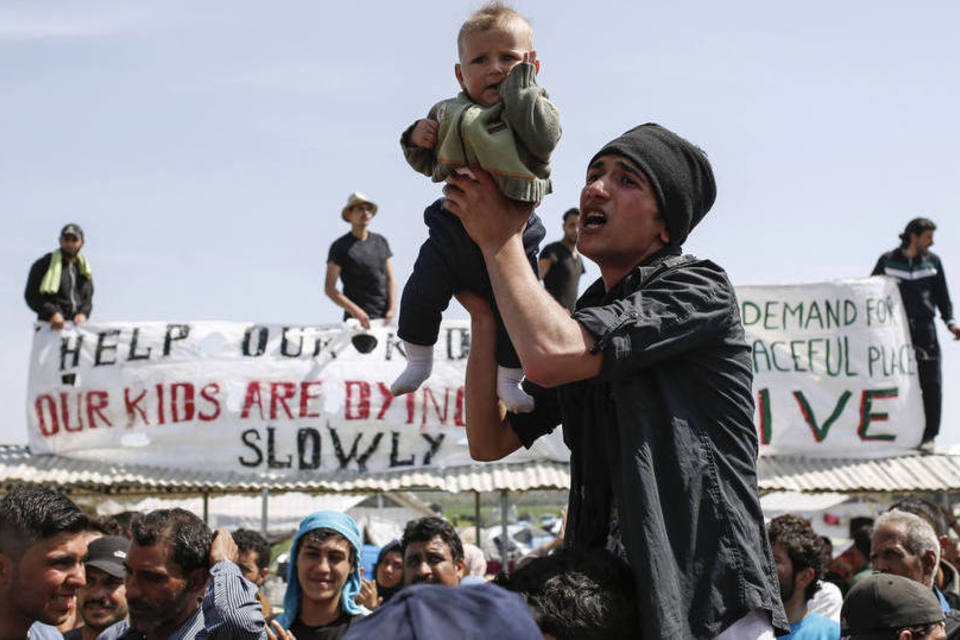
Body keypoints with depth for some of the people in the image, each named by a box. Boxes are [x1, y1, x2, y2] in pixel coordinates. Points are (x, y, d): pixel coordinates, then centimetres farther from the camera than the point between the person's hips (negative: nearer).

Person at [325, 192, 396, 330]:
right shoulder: (340, 247, 0)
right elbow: (329, 288, -4)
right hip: (357, 319, -5)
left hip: (383, 318, 5)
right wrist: (354, 310, -17)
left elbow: (390, 280, 13)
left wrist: (392, 308, -4)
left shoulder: (381, 242, 15)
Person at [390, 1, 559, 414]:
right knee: (421, 294, -3)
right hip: (453, 229, 2)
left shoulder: (533, 109, -3)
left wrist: (522, 83, -20)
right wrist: (417, 140, -5)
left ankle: (508, 378, 18)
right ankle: (418, 360, 20)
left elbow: (542, 136, -27)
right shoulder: (450, 113, 7)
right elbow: (429, 164, 17)